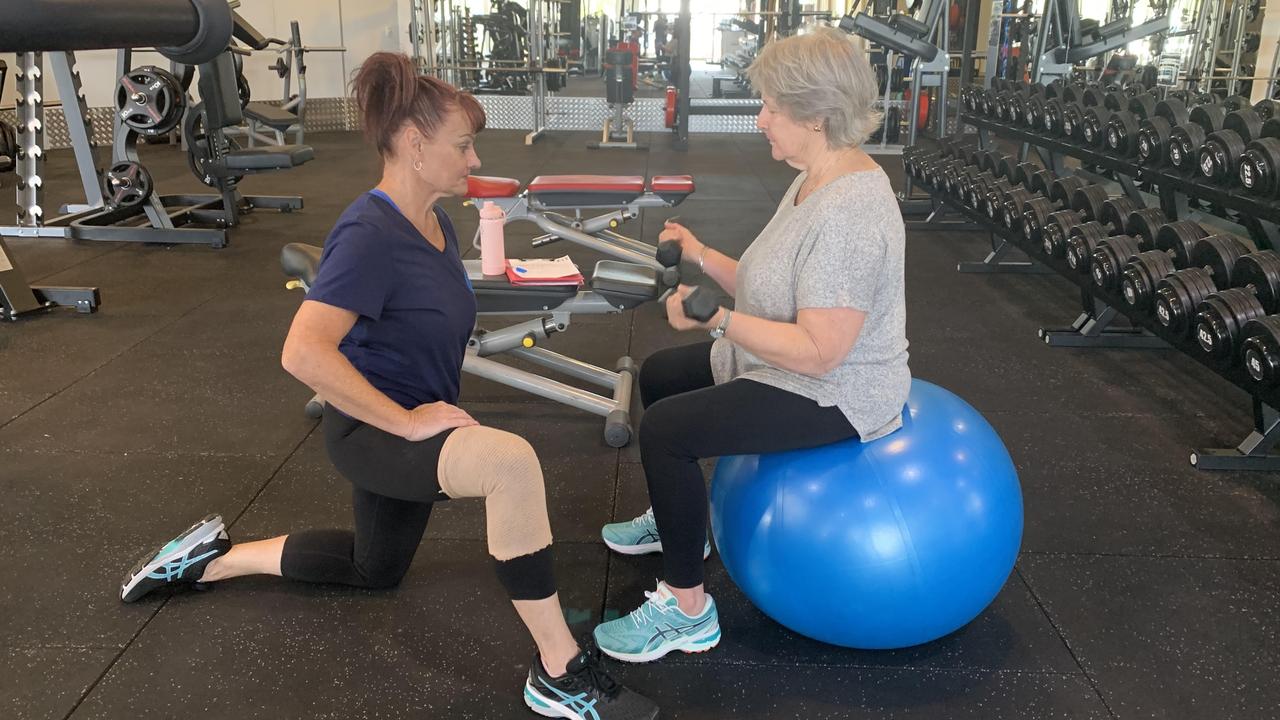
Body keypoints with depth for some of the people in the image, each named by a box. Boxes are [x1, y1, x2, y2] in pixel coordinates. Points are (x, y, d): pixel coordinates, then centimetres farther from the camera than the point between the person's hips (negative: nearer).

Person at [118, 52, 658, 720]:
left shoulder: (436, 222, 4)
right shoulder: (370, 234, -23)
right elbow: (304, 352, -33)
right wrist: (406, 421, -29)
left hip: (413, 425, 10)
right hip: (372, 430, -10)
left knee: (376, 569, 29)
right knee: (511, 458, -37)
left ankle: (213, 558, 42)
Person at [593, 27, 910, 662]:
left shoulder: (848, 212, -29)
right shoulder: (814, 180, 4)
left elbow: (819, 351, -32)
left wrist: (715, 319, -31)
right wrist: (704, 257, 0)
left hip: (831, 394, -11)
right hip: (784, 364, 11)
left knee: (665, 428, -22)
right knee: (658, 374, 20)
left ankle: (688, 611, -8)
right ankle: (674, 519, 39)